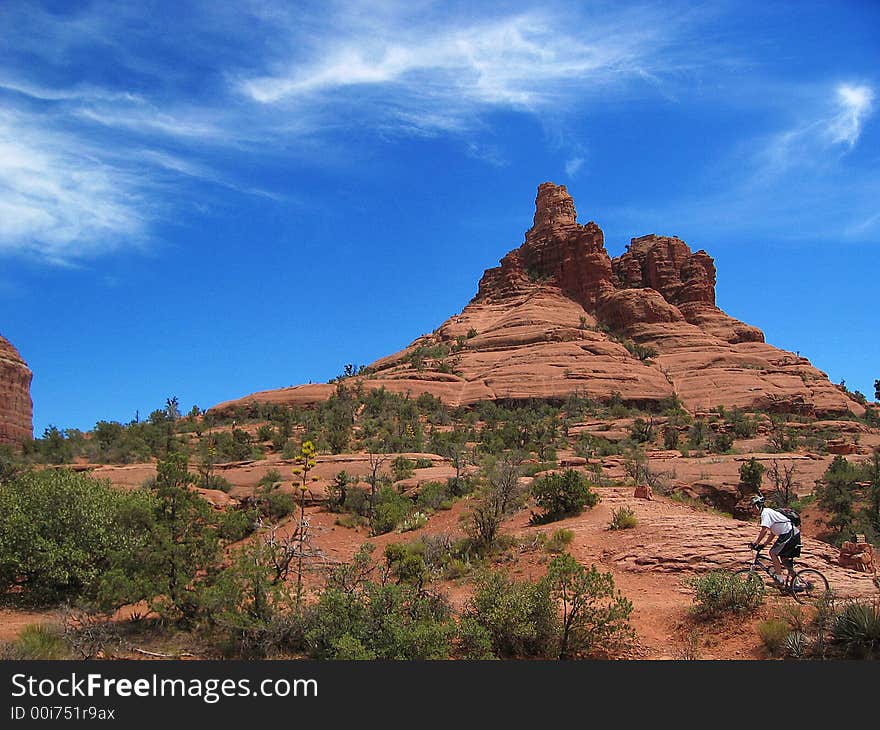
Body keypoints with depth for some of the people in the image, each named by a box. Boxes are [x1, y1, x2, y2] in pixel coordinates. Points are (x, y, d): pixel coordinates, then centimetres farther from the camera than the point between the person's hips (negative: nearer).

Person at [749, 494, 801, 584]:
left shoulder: (765, 513, -8)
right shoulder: (770, 512, 23)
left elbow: (764, 530, -20)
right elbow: (773, 533, 26)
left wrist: (756, 543, -15)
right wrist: (764, 544, 19)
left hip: (789, 534, -10)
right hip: (795, 534, 10)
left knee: (773, 552, -5)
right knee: (783, 557, 17)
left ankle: (779, 578, -6)